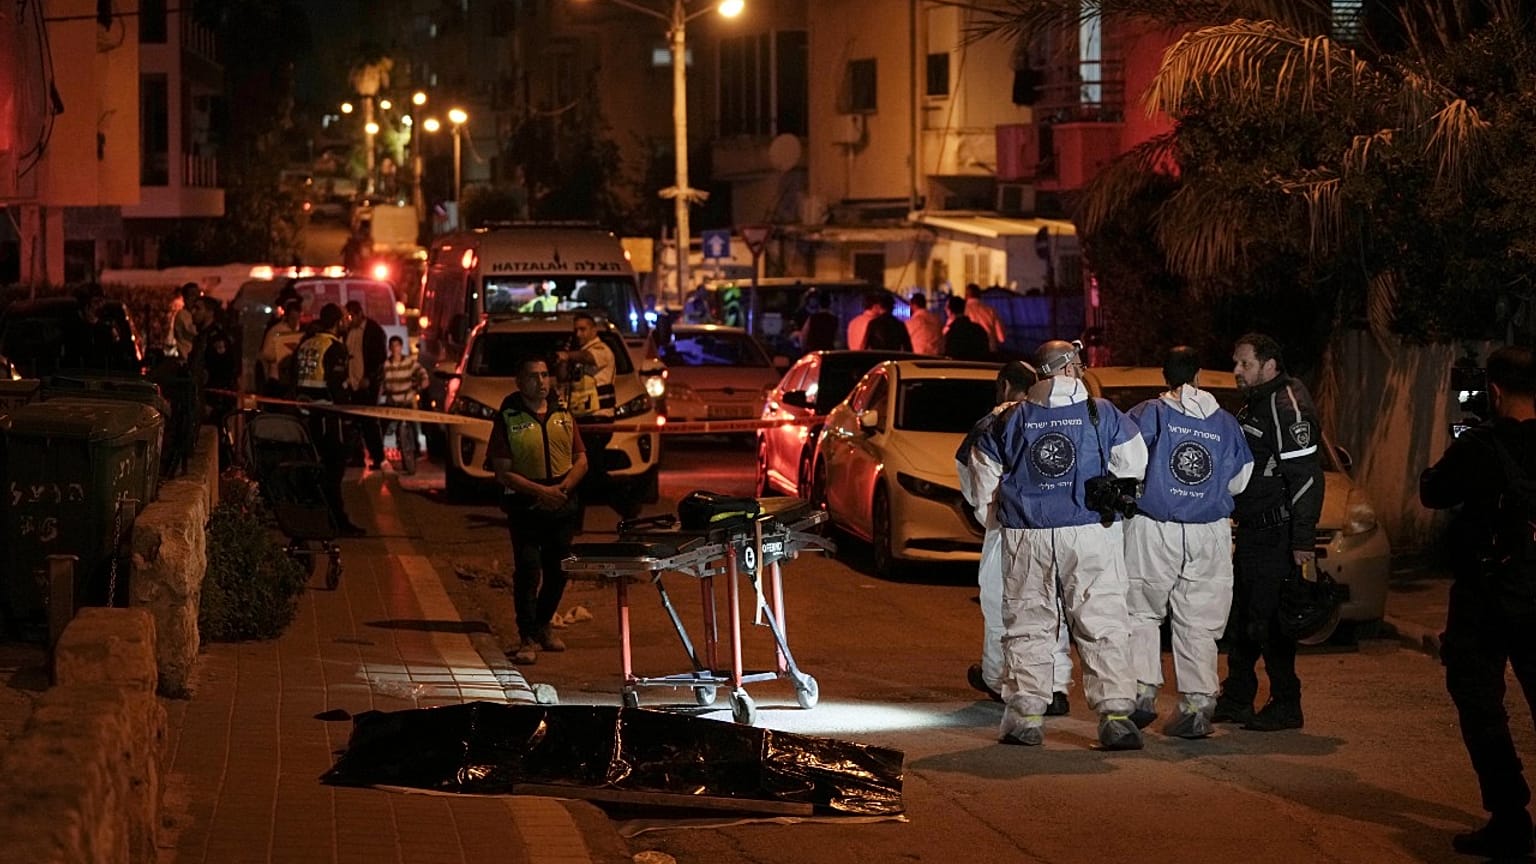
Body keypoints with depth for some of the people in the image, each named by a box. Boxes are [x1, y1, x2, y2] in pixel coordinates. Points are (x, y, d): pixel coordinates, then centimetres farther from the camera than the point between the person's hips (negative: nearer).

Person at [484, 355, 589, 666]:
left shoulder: (563, 415, 10)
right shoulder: (508, 419, -3)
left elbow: (581, 459, 10)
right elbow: (503, 472, -8)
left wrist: (564, 487, -9)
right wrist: (540, 491, -18)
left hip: (562, 508, 4)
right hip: (524, 508, -4)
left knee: (558, 570, 10)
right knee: (528, 570, -12)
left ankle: (542, 625, 30)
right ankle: (527, 638, -7)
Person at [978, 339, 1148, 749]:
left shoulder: (1012, 419, 6)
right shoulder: (1103, 414, 1)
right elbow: (1133, 465, 1)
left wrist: (997, 520, 25)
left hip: (1026, 538, 2)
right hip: (1091, 532, -2)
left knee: (1027, 625, 10)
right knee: (1103, 623, 0)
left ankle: (1025, 715, 7)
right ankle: (1115, 713, -8)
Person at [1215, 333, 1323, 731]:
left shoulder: (1287, 406, -15)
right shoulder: (1254, 404, 16)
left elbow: (1306, 476, -20)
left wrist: (1303, 539, -22)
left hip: (1277, 534, -10)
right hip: (1252, 530, 10)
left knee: (1268, 619, -8)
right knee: (1240, 616, 15)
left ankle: (1286, 706, -1)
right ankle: (1236, 700, 25)